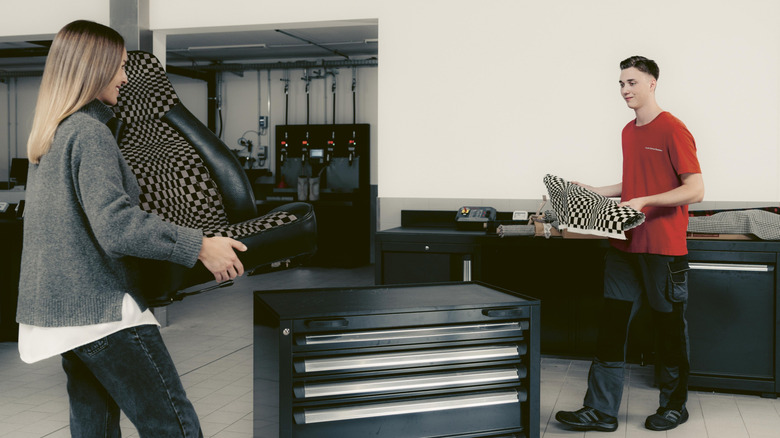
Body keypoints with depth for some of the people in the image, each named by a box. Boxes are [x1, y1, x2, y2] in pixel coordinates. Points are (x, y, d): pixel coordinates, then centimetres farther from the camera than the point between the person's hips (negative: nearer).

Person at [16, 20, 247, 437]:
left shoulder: (48, 136, 14)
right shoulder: (89, 133, -15)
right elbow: (116, 226, -25)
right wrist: (199, 246, -22)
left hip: (60, 311, 10)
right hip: (101, 309, -10)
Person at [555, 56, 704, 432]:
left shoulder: (673, 130, -11)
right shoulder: (629, 131, 13)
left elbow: (695, 190, -16)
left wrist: (644, 201, -23)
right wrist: (598, 192, 15)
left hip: (663, 248, -7)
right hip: (625, 244, 7)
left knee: (669, 327, 7)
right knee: (611, 323, 4)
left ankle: (674, 405, 25)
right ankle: (601, 411, 10)